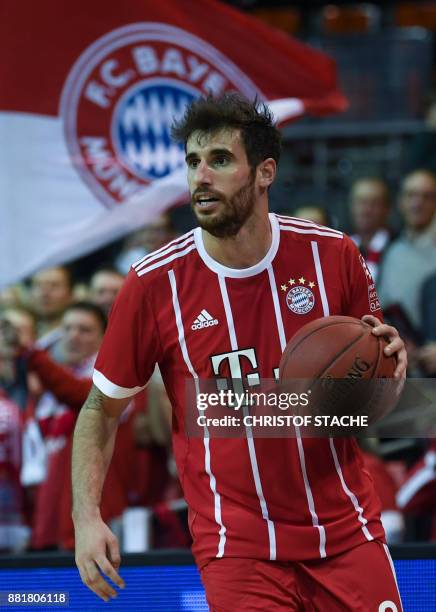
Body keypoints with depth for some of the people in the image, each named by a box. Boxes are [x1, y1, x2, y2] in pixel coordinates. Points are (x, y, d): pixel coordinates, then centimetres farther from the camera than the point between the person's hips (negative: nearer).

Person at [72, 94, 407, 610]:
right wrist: (87, 518, -8)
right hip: (236, 546, -2)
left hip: (346, 533, 2)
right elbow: (101, 409, 3)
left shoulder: (332, 255, -2)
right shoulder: (153, 284, -7)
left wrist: (387, 365, -11)